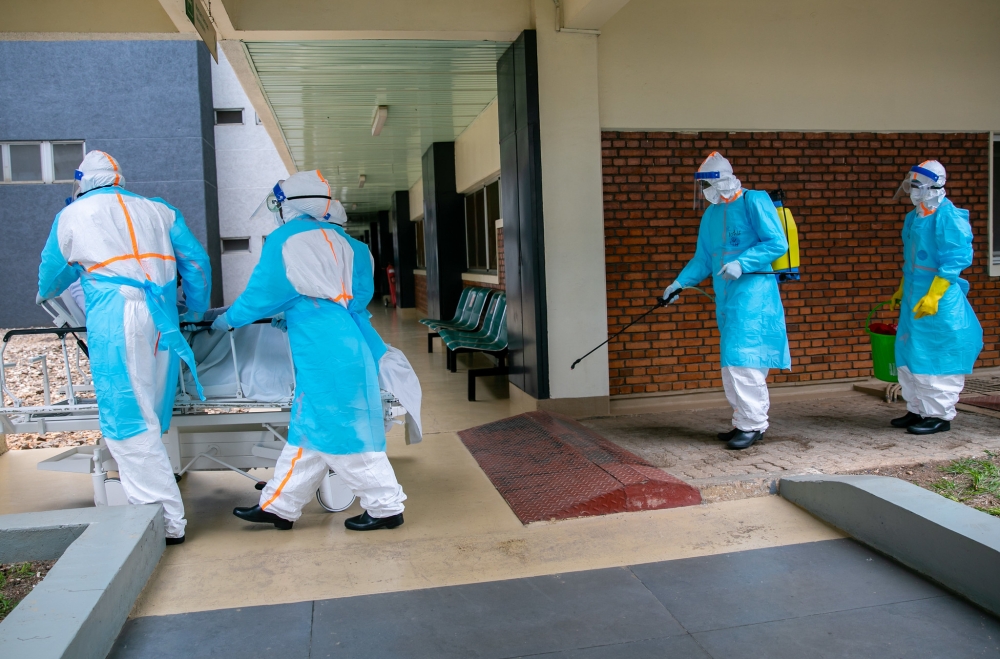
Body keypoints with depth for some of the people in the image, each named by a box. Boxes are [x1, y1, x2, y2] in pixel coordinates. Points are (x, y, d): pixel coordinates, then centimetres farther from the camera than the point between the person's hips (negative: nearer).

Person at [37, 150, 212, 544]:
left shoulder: (72, 216, 15)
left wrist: (45, 295, 52)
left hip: (115, 323, -4)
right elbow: (196, 262, 20)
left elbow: (53, 271, 29)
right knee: (148, 418, 12)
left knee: (128, 421, -5)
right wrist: (199, 308, 35)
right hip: (162, 321, 4)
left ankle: (168, 522, -9)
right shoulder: (158, 211, 22)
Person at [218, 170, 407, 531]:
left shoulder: (286, 240, -6)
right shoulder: (339, 238, 14)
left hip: (326, 351, -9)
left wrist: (229, 319, 17)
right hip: (350, 342, 9)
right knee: (309, 427, 14)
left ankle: (386, 507, 9)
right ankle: (279, 505, 24)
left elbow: (264, 292, -2)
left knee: (340, 431, 1)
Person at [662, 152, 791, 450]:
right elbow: (703, 258, 20)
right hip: (726, 296, 8)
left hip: (752, 291, -8)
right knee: (733, 360, 10)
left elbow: (778, 244, -11)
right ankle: (746, 423, 19)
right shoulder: (712, 214, 15)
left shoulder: (754, 201, -7)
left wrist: (741, 263, -20)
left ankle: (752, 423, -2)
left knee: (742, 357, -12)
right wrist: (679, 283, 10)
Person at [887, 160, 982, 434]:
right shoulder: (914, 218, 13)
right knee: (909, 355, 13)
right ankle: (918, 410, 24)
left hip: (939, 302, -9)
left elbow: (956, 258, -19)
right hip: (914, 299, 9)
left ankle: (939, 415, 6)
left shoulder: (948, 217, -14)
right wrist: (903, 289, 26)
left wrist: (934, 294, -24)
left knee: (936, 358, -3)